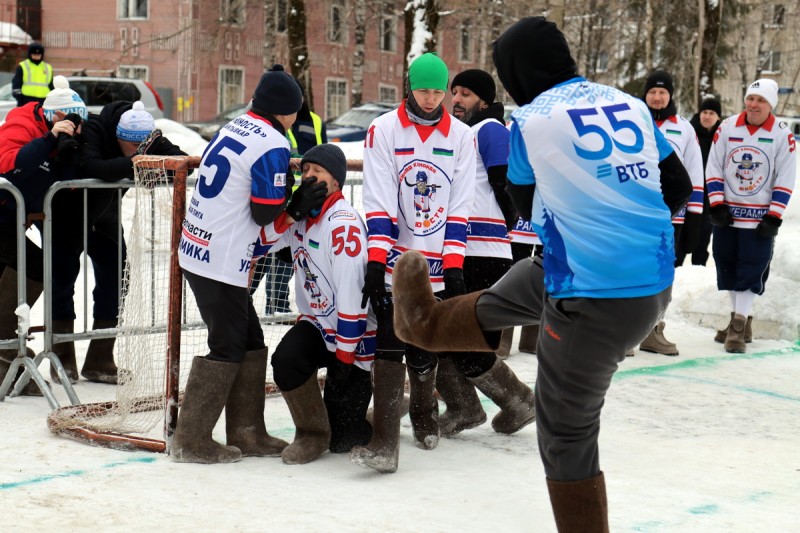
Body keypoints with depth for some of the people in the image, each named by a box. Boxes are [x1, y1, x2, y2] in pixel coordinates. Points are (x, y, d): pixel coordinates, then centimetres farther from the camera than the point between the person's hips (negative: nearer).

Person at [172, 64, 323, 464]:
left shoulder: (233, 128, 14)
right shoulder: (272, 146, -14)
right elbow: (264, 213, -13)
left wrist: (287, 188, 11)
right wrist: (294, 194, 5)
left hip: (197, 250, 10)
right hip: (222, 262, -10)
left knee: (250, 342, 15)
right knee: (227, 349, -1)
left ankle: (246, 433, 21)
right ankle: (191, 441, 4)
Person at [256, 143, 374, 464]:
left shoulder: (343, 222, -23)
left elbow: (351, 293, -25)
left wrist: (345, 354, -22)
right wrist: (288, 211, -17)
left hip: (352, 330, -7)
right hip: (317, 322, 7)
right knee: (286, 361, -25)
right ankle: (312, 434, -2)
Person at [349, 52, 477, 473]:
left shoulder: (461, 137, 3)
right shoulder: (383, 130, -3)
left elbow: (459, 207, 4)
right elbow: (378, 203, -7)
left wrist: (454, 265, -1)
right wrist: (375, 259, -13)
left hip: (435, 264, 2)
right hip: (393, 260, -2)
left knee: (424, 350, 10)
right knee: (390, 350, -9)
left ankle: (424, 416, 36)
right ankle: (384, 443, -10)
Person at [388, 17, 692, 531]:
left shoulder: (530, 121, -9)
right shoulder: (630, 103, 6)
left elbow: (528, 206, 6)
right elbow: (680, 188, 14)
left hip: (596, 299, -7)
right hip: (657, 281, 7)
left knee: (566, 436, 9)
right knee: (514, 291, 30)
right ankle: (426, 323, 55)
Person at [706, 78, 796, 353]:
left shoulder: (782, 135, -8)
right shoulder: (727, 127, -2)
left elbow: (785, 181, -6)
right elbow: (713, 169, 1)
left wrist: (774, 217, -11)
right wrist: (716, 205, -6)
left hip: (760, 217, -3)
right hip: (727, 212, 3)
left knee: (750, 271, -5)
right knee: (727, 266, 9)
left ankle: (739, 326, 0)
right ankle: (739, 318, 24)